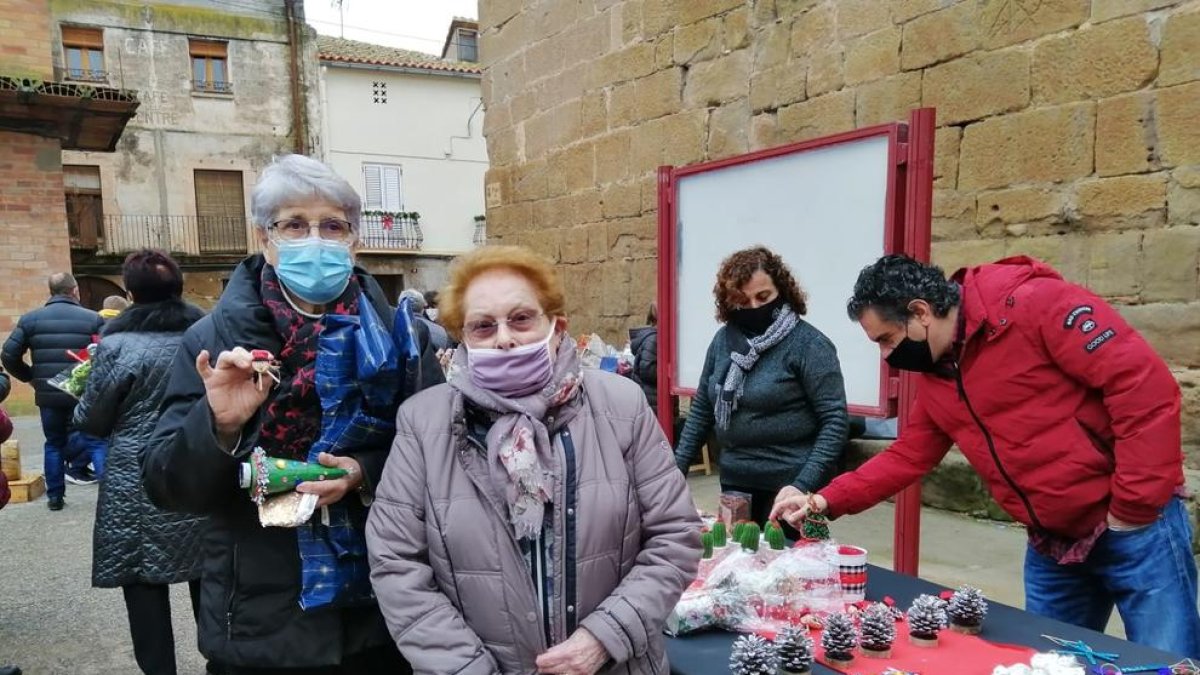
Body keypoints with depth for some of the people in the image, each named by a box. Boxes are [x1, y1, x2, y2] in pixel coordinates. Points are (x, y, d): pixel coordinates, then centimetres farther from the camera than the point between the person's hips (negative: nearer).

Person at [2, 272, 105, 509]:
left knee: (54, 444, 18)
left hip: (48, 395, 3)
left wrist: (30, 377, 13)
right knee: (95, 440, 7)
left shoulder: (30, 319, 4)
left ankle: (55, 496, 23)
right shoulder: (93, 319, -6)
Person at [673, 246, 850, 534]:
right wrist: (677, 467, 7)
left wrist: (804, 484, -21)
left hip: (789, 486, -5)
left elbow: (835, 420, -14)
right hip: (734, 483, 5)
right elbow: (702, 409, 11)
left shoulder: (808, 343, -11)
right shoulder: (724, 339, 4)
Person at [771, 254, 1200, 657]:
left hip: (1134, 528, -7)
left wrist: (1133, 508, -18)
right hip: (1050, 545, 7)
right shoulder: (935, 378, 6)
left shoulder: (1033, 305, -18)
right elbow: (907, 457, 11)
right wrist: (826, 501, 3)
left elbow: (1146, 386, -21)